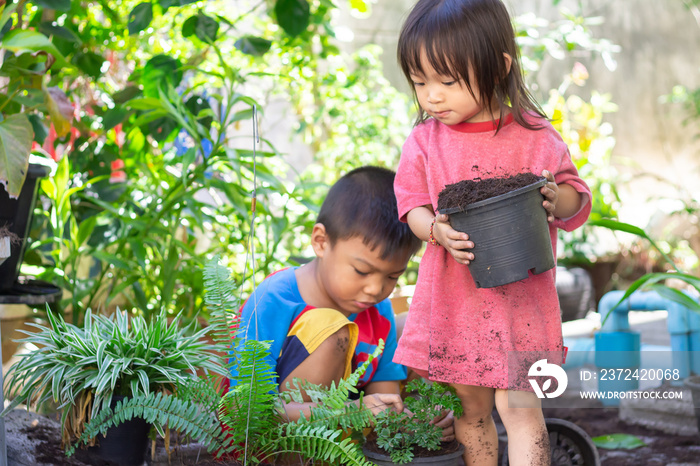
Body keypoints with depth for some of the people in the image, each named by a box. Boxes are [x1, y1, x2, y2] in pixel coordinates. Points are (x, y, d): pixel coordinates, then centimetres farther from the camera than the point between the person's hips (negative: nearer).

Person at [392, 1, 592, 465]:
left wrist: (556, 199, -22)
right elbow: (412, 206, 3)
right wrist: (437, 230, -18)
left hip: (521, 298, -3)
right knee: (470, 407, 14)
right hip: (453, 299, 3)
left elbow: (577, 197, 2)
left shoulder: (536, 138, -7)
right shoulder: (425, 141, 0)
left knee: (519, 406, -5)